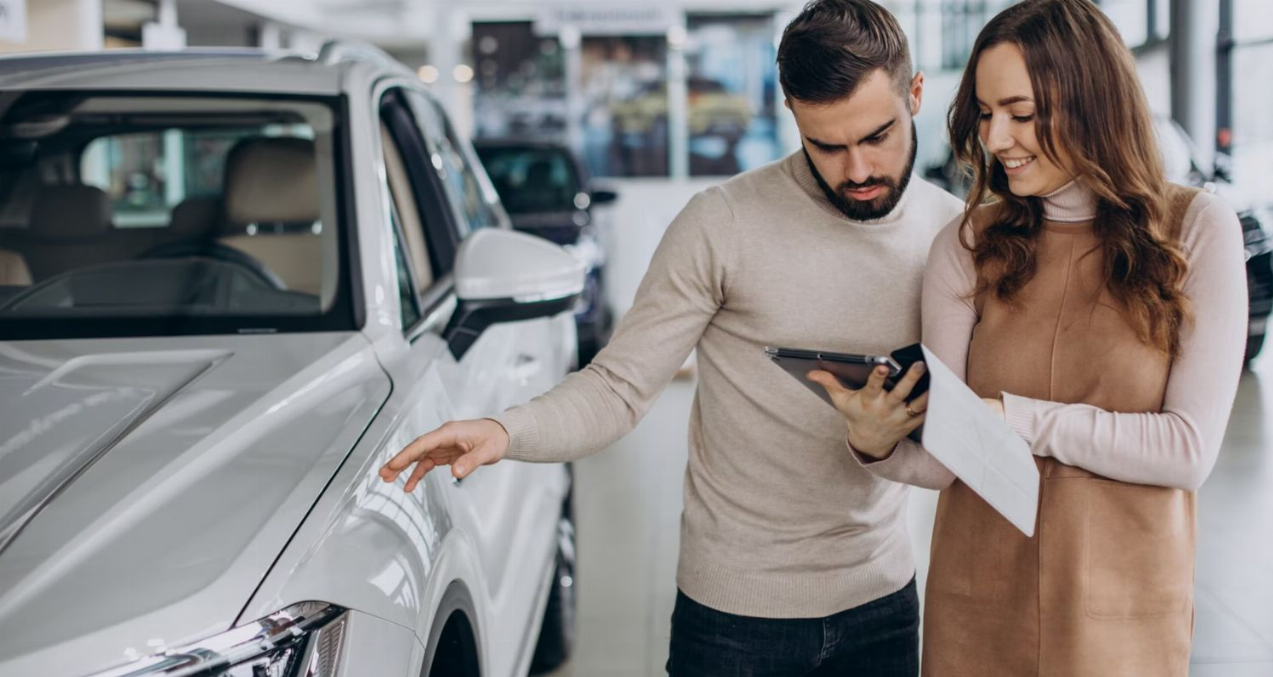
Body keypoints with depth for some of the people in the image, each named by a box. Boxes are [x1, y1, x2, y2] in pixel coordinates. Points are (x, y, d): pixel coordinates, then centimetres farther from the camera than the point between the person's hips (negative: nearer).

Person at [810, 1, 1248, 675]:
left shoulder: (1195, 230, -6)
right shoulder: (967, 246, -2)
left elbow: (1189, 450, -13)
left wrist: (1011, 416, -17)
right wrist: (878, 444, -25)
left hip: (1125, 613, -1)